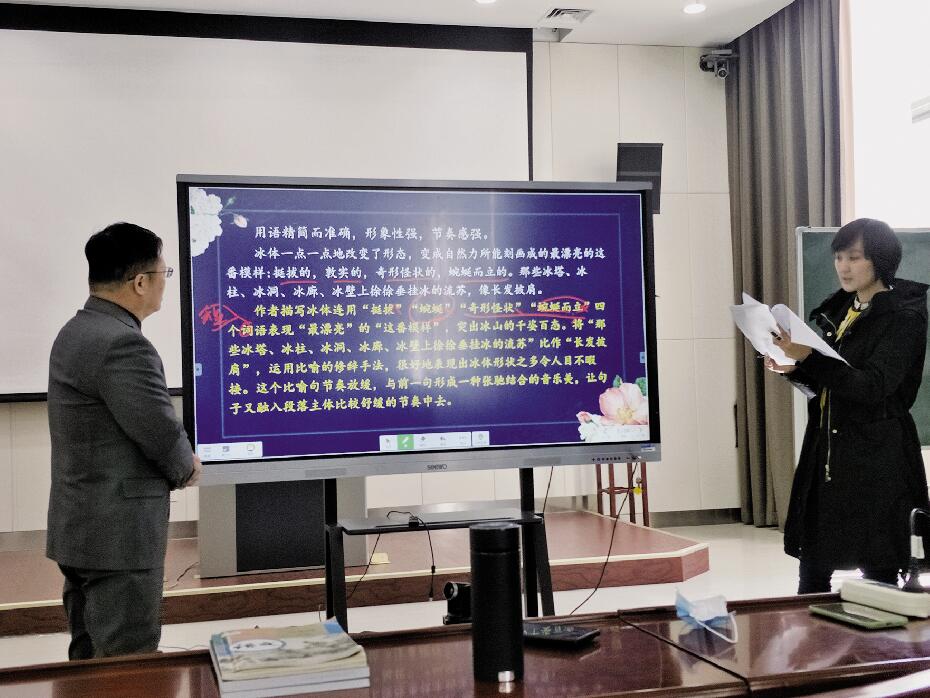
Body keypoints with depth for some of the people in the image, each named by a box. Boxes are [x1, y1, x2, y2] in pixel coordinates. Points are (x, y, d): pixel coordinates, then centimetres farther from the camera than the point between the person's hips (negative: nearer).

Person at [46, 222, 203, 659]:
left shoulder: (76, 331, 10)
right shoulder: (122, 344, -23)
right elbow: (164, 436, -21)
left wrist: (173, 465, 3)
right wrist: (186, 467, 1)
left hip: (81, 530, 10)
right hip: (118, 536, -10)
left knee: (92, 664, 19)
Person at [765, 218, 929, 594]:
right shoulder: (839, 309, 12)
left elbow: (873, 387, -20)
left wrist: (809, 358, -29)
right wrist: (794, 368, -1)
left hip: (876, 458, -7)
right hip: (826, 450, 7)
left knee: (877, 570, 1)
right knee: (813, 569, 9)